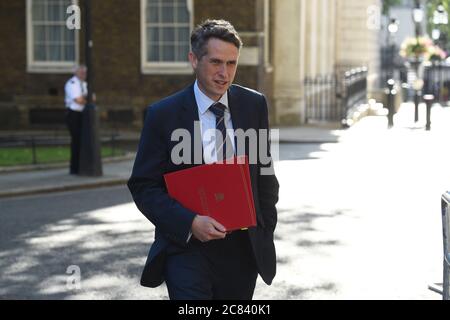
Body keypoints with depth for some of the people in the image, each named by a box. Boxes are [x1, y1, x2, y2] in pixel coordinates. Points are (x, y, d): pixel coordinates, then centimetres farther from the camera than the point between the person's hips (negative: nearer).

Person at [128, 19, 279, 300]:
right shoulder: (163, 114, -7)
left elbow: (265, 171, 11)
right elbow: (143, 185, -6)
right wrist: (190, 222, -18)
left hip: (244, 244, 3)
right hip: (186, 247, -3)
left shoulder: (255, 105, 3)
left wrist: (265, 231, 7)